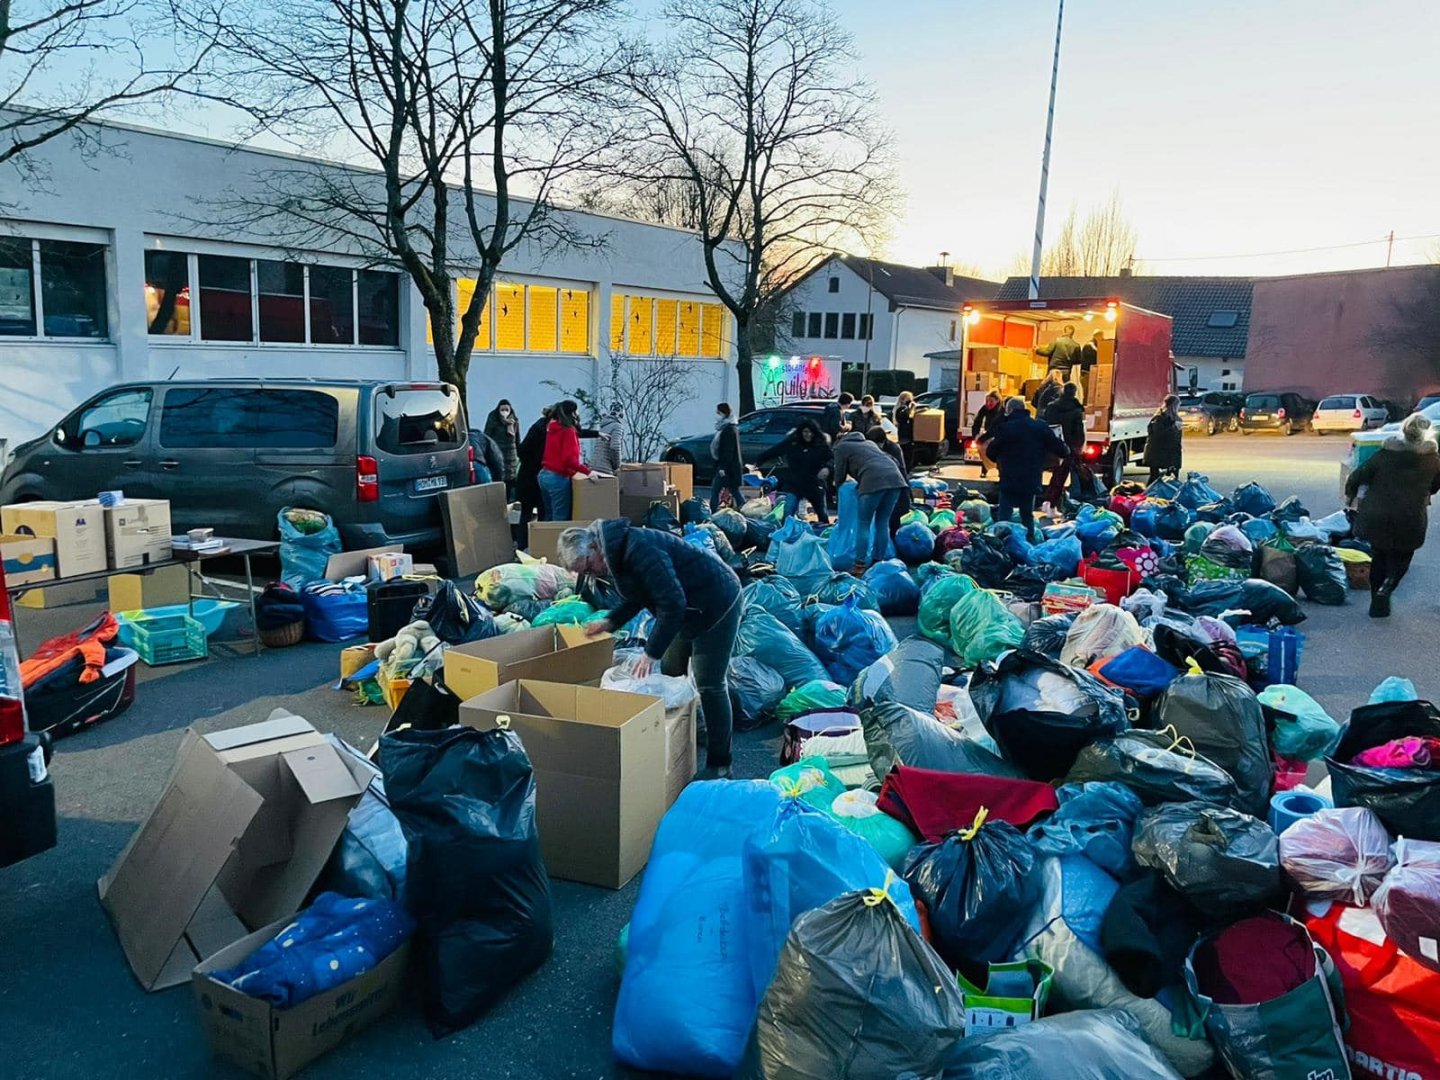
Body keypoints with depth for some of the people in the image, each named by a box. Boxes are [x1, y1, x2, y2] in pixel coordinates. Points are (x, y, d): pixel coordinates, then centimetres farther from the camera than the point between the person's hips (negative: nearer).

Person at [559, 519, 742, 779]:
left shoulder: (639, 551, -30)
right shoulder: (617, 552, 1)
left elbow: (672, 603, -31)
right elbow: (638, 594, 17)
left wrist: (651, 652, -27)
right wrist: (610, 622, 5)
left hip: (717, 600, -10)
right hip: (689, 608, 10)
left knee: (709, 684, -7)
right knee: (670, 672, 14)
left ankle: (719, 765, 3)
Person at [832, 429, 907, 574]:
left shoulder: (841, 446, 19)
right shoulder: (868, 442, 36)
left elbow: (840, 477, 17)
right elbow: (893, 460, 31)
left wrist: (840, 483, 39)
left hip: (874, 481, -5)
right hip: (894, 478, 6)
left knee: (864, 524, 3)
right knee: (883, 522, 14)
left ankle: (860, 566, 0)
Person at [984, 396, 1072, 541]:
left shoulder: (1004, 428, -9)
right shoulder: (1041, 427, 1)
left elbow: (992, 454, -2)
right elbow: (1061, 449, 1)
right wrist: (1066, 451, 24)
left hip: (1009, 482, -3)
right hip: (1031, 482, 3)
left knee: (1004, 517, 2)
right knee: (1028, 516, 18)